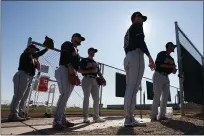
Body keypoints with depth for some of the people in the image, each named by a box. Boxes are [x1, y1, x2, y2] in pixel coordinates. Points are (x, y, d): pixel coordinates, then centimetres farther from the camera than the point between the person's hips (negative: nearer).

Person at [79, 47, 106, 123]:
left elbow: (98, 72, 18)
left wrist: (103, 79, 3)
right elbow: (81, 69, -2)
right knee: (86, 98, -10)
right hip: (87, 79, -6)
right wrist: (88, 66, -13)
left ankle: (96, 117, 5)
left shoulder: (95, 63, 26)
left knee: (96, 99, 1)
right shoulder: (84, 60, 9)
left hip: (95, 81, 6)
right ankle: (85, 117, -8)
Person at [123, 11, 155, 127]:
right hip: (136, 56, -9)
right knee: (133, 87, -15)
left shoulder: (128, 31, 31)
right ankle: (129, 119, -18)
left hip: (127, 58, 9)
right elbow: (141, 41, -11)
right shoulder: (137, 25, 7)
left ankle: (129, 118, 3)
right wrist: (149, 56, -16)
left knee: (130, 87, 3)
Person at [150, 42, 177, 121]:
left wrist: (174, 69, -7)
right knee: (157, 96, -12)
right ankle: (154, 116, -10)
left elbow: (173, 71, 17)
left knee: (165, 97, 2)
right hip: (159, 76, -8)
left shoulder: (171, 59, 21)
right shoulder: (161, 54, 0)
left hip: (166, 77, 8)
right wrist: (169, 66, -13)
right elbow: (158, 64, -15)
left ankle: (162, 115, 6)